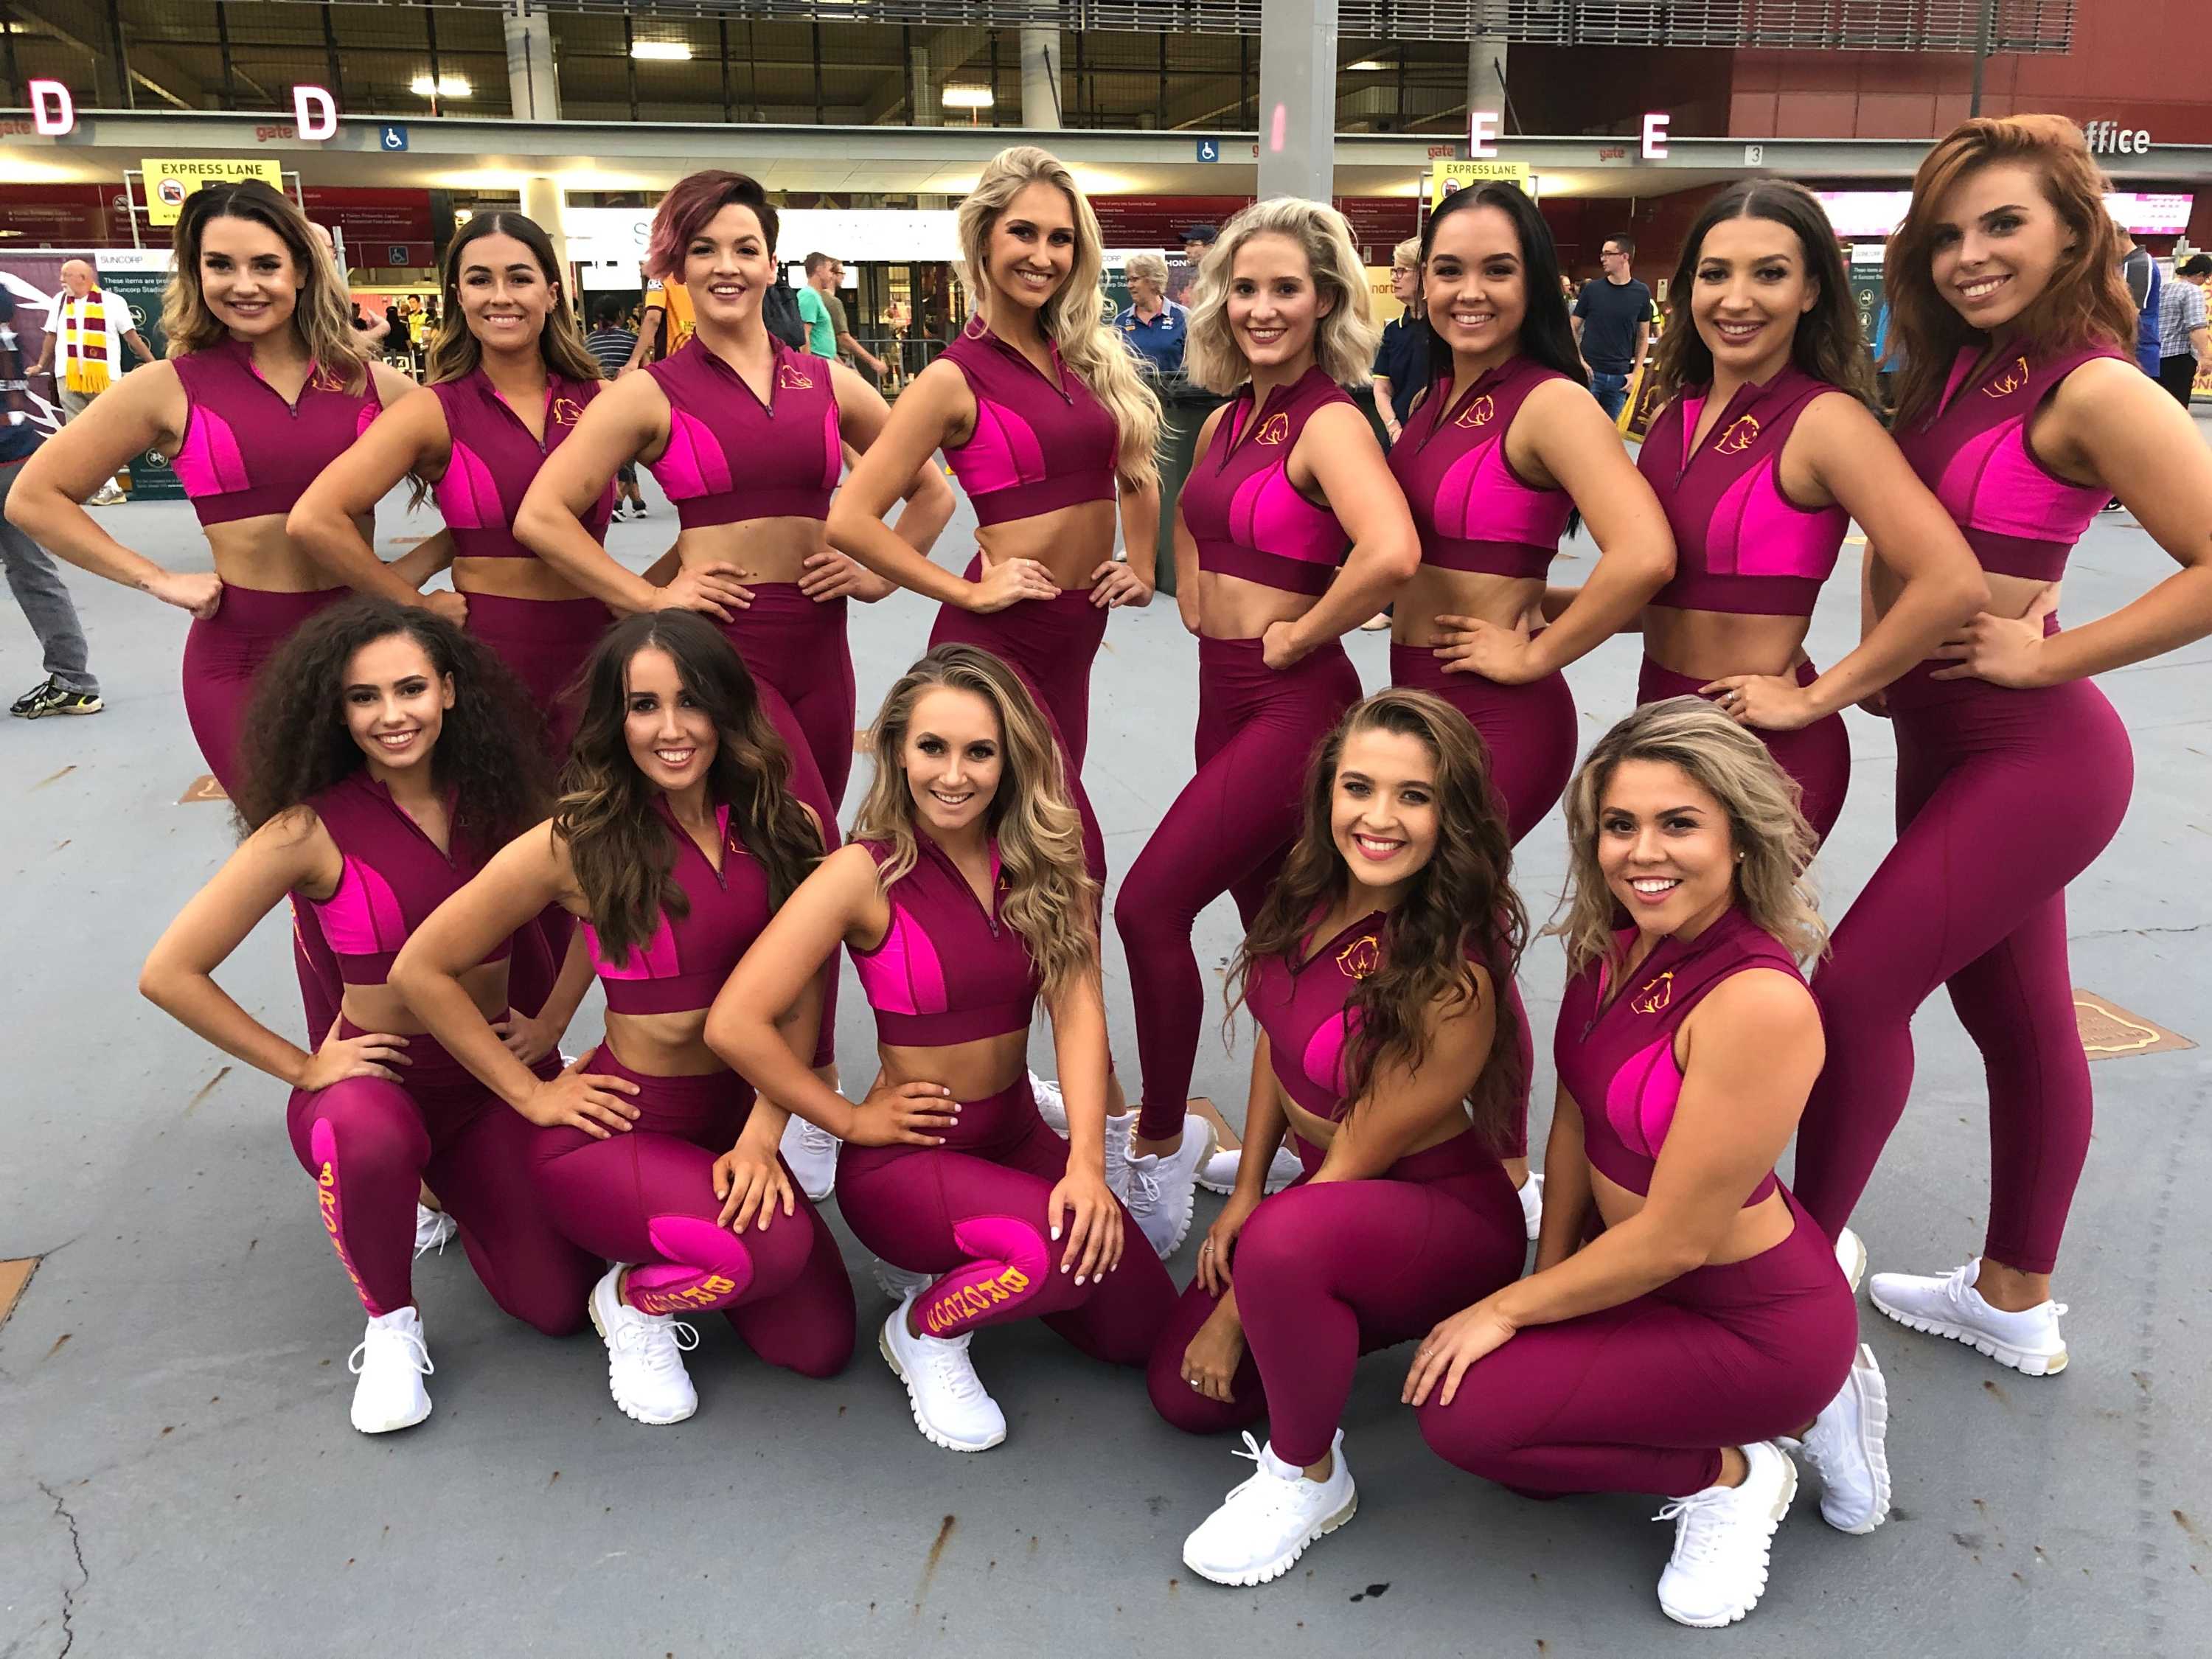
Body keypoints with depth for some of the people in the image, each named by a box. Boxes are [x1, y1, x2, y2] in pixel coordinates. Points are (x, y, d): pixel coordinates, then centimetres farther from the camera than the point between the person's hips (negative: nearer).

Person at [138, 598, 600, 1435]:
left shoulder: (499, 797, -4)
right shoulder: (310, 829, -14)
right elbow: (169, 974, -13)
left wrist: (552, 1022, 0)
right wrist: (302, 1068, -11)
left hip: (497, 1072, 3)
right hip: (373, 1075, -3)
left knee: (558, 1304, -7)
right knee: (370, 1139, -41)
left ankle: (451, 1190, 26)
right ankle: (390, 1324, -8)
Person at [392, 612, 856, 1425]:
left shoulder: (785, 829, -3)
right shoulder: (578, 842, -14)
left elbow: (800, 1001, -1)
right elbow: (421, 969, -7)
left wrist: (760, 1137, -12)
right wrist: (531, 1093, -6)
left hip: (731, 1120, 5)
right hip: (617, 1128, -4)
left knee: (820, 1345, -2)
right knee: (775, 1249, -30)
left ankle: (677, 1271, 26)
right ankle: (633, 1297, 5)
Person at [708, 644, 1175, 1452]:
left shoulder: (1044, 860, -4)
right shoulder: (865, 874, -17)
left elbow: (1077, 1008, -13)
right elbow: (734, 1024, -22)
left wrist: (1086, 1163, -24)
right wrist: (850, 1120, -13)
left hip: (1017, 1136, 5)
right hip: (906, 1158, -5)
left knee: (1141, 1329, 1)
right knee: (1070, 1253, -30)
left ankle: (960, 1263, 24)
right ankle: (925, 1327, 2)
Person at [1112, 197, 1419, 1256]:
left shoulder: (1329, 421, -14)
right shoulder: (1227, 418, 11)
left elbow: (1392, 551, -33)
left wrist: (1299, 633, -19)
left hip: (1292, 700, -8)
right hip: (1223, 694, 8)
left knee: (1150, 905, -13)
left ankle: (1160, 1143, 4)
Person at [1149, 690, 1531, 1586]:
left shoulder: (1451, 981, -30)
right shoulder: (1314, 892, -10)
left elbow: (1356, 1159, -23)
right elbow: (1277, 1036, 6)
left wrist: (1237, 1315, -15)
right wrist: (1245, 1193, 2)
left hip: (1447, 1218, -7)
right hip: (1328, 1195, 7)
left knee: (1284, 1241, -38)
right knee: (1183, 1392, 5)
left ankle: (1310, 1476, -10)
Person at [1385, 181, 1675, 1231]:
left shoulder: (1549, 403, -14)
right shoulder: (1432, 395, 10)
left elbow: (1644, 554, -28)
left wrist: (1534, 653, -18)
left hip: (1493, 714, -8)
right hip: (1416, 694, 8)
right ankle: (1504, 1173, 34)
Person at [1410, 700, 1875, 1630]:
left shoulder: (1759, 1003, -31)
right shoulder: (1614, 943, -7)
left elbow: (1675, 1238, -25)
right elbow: (1576, 1121, 3)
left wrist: (1509, 1311, -14)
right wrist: (1548, 1283, 1)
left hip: (1753, 1318, -8)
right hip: (1637, 1271, 8)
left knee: (1463, 1413, -15)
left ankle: (1727, 1474, 4)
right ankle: (1795, 1412, 20)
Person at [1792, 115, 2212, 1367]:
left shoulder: (2091, 387, -16)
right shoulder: (1957, 373, 8)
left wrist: (2048, 655, -18)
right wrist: (1874, 646, 3)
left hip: (2030, 755, -9)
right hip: (1948, 744, 9)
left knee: (1859, 986, -7)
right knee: (2018, 1018, 16)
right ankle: (2016, 1302, 30)